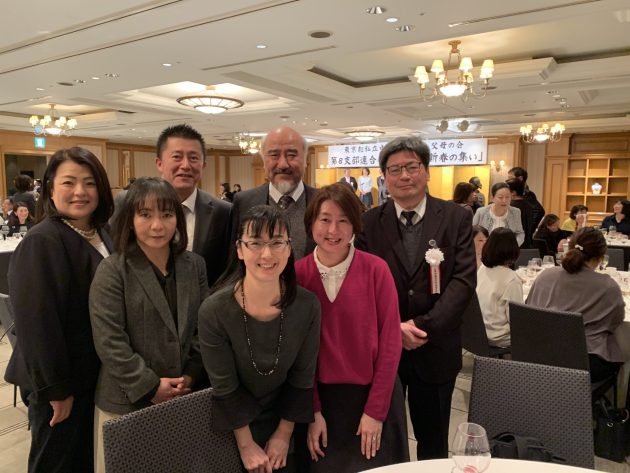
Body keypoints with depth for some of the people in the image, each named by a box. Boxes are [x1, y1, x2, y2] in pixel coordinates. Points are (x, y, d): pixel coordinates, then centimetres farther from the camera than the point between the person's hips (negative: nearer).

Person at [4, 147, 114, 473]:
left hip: (93, 374, 7)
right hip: (59, 384, -7)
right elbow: (37, 321, -22)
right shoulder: (42, 241, -21)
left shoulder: (101, 235, 4)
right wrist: (55, 388, -17)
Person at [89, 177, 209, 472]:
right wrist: (150, 387, -14)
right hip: (126, 401, -3)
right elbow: (109, 341, -13)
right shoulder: (112, 271, -10)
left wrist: (192, 374, -4)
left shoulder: (194, 265, 3)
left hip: (183, 397, 3)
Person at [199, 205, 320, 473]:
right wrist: (246, 445, -8)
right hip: (232, 430, -2)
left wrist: (284, 434, -2)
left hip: (282, 425, 2)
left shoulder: (307, 306, -19)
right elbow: (224, 387, -16)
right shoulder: (214, 311, -26)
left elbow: (302, 377, -8)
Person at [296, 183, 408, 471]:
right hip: (322, 397, 1)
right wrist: (312, 411, -3)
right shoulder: (297, 274, -8)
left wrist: (376, 410, -9)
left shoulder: (376, 269, -13)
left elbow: (390, 342, -9)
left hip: (374, 394, -1)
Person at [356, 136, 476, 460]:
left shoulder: (457, 218, -2)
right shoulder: (369, 222, -2)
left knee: (433, 442, 19)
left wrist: (425, 325, -18)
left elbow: (464, 280, -9)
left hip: (435, 349, 0)